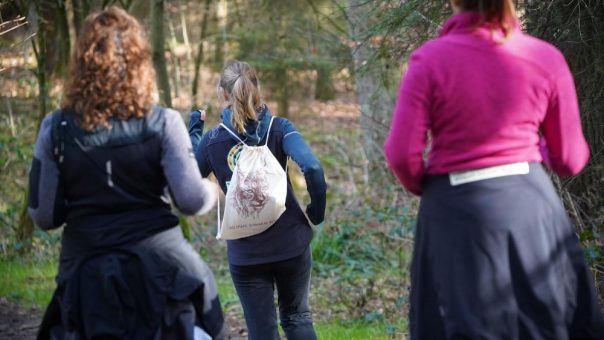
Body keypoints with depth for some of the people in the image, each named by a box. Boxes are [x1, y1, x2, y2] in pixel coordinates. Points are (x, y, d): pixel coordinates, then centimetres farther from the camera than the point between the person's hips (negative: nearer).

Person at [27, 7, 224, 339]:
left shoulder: (56, 129, -3)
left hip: (87, 272, 1)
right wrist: (212, 190, 13)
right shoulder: (162, 123, -7)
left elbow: (44, 216, 0)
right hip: (158, 265, -1)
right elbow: (192, 200, -9)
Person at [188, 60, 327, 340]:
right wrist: (317, 211, -6)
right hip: (291, 243, 1)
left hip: (245, 253, 0)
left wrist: (194, 130, 20)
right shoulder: (278, 128, -8)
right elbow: (312, 168, -22)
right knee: (297, 317, 19)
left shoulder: (212, 140, -6)